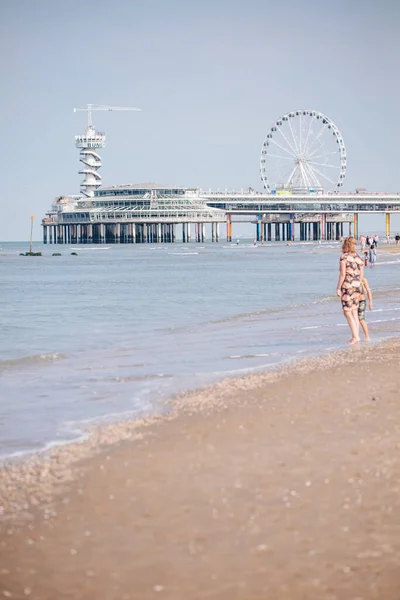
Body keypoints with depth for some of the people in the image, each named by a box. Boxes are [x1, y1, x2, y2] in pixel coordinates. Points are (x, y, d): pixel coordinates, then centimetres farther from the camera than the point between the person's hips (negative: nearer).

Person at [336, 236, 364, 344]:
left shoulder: (344, 257, -10)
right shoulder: (358, 258, 8)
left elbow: (342, 274, -14)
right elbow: (361, 275, 11)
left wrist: (338, 288, -9)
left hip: (347, 286, -6)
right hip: (357, 286, 6)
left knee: (347, 313, -2)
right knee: (354, 312, 12)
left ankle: (355, 336, -7)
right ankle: (356, 336, 11)